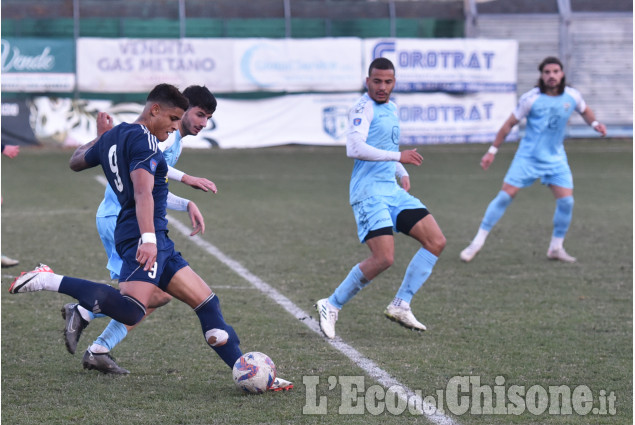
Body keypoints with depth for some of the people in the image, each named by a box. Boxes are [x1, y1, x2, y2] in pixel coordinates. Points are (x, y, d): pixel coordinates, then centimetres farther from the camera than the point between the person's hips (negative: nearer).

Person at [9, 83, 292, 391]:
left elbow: (77, 161, 38)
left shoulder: (112, 137, 20)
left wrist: (100, 138, 56)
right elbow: (143, 192, -23)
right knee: (130, 311, -30)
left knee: (207, 302, 10)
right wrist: (148, 239, -34)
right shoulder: (143, 139, -9)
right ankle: (50, 281, -19)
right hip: (144, 236, -11)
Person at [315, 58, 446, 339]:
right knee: (384, 258, -19)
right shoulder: (364, 108, -10)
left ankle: (400, 306, 6)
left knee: (436, 242, 1)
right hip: (370, 192, -9)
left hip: (392, 190, 9)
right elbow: (354, 148, -24)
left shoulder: (391, 108, 18)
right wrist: (398, 156, -22)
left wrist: (402, 174, 15)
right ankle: (331, 306, -2)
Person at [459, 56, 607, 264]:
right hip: (528, 156, -3)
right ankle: (477, 243, 0)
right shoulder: (531, 98, -12)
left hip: (556, 158, 3)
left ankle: (556, 248, 11)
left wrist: (595, 123, -1)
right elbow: (510, 124, -3)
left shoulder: (571, 96, -3)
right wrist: (492, 151, -2)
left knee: (566, 201, -8)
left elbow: (584, 110, 20)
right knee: (505, 195, -9)